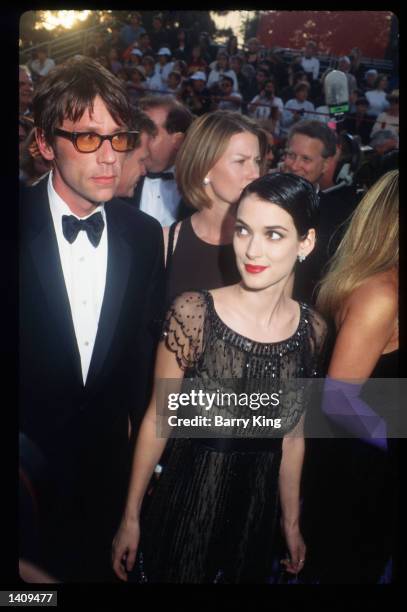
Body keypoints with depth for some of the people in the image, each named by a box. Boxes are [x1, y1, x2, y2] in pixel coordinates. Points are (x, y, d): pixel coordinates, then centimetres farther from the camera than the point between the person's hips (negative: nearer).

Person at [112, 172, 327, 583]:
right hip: (186, 503, -3)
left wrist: (292, 524, 12)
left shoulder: (313, 330, -7)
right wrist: (131, 517, -5)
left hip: (257, 512, 3)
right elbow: (158, 419, -10)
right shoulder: (192, 313, -18)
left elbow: (292, 436, 4)